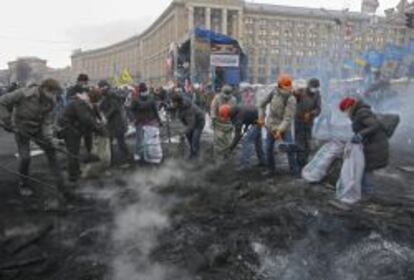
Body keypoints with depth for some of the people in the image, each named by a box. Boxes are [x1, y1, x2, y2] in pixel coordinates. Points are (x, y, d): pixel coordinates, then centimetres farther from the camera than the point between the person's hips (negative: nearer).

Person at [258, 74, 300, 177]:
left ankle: (295, 171, 5)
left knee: (289, 149, -8)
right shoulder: (274, 92, -7)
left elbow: (289, 117, -26)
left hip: (284, 128, -3)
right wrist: (261, 117, 8)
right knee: (269, 148, 6)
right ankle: (271, 169, 22)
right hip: (271, 126, 4)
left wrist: (280, 130, -35)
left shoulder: (291, 99, -20)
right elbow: (262, 104, 8)